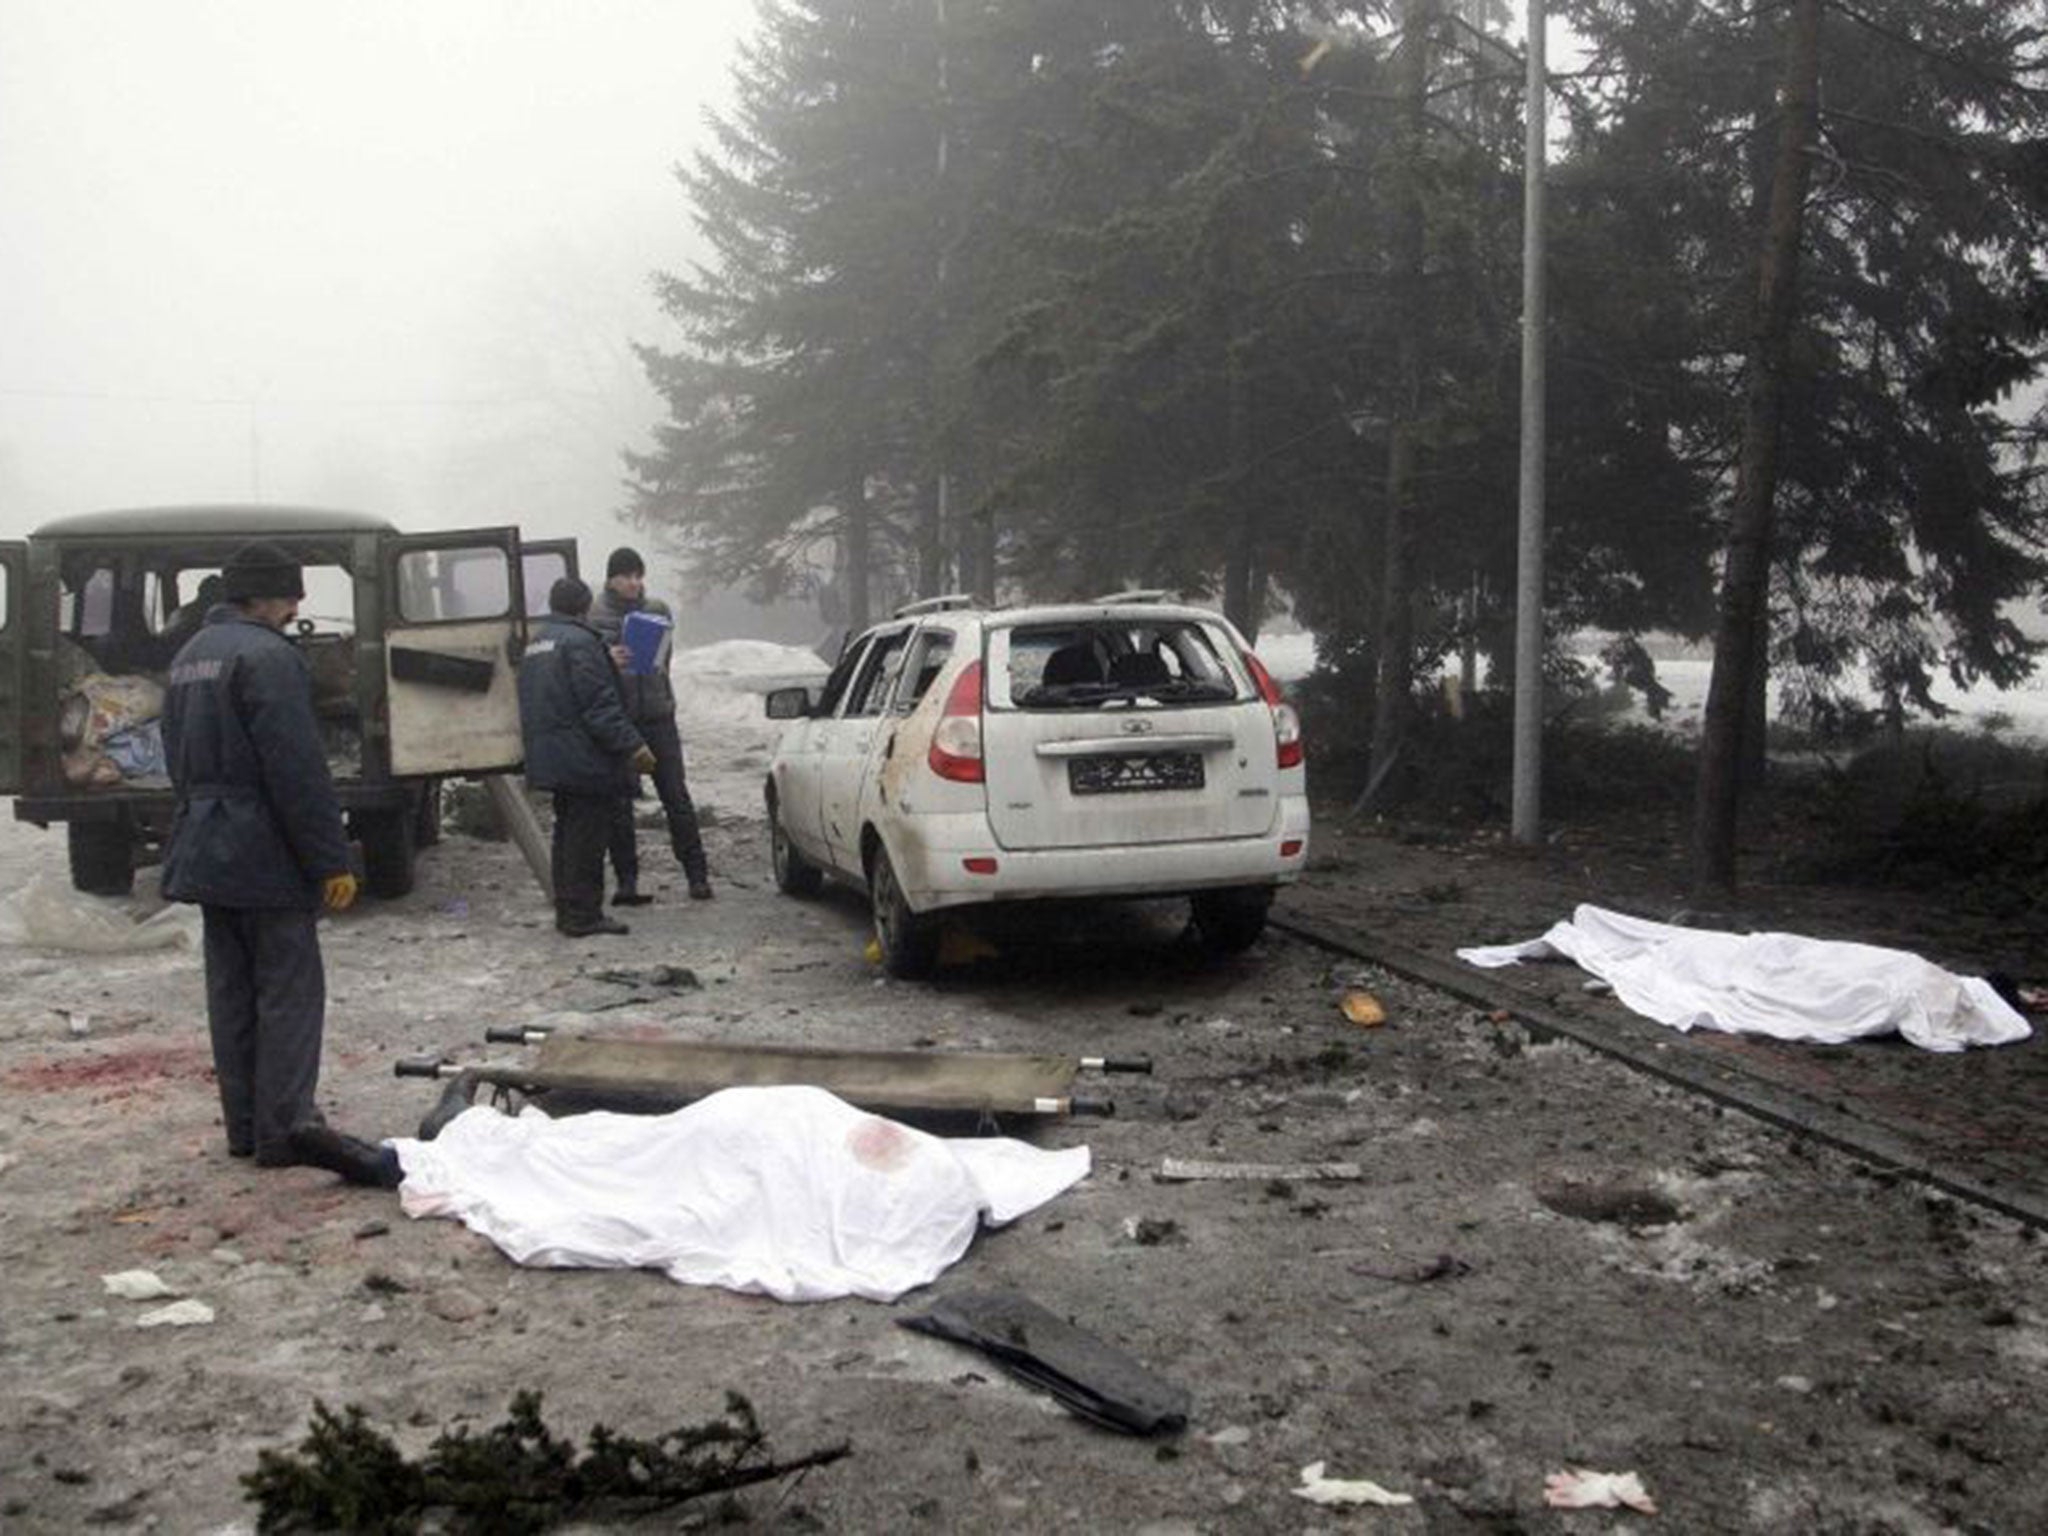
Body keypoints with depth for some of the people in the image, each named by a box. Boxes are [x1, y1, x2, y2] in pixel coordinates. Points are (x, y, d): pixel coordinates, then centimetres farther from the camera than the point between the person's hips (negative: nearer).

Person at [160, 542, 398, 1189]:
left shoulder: (190, 655, 15)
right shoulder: (266, 655, -16)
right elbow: (298, 769, -21)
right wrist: (332, 859, -18)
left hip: (204, 850, 9)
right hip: (264, 855, -9)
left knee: (231, 989, 12)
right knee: (289, 988, -4)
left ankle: (245, 1124, 17)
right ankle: (286, 1123, -8)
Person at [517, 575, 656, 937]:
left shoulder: (535, 644, 17)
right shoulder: (578, 642, -14)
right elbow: (599, 706, -20)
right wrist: (633, 746, -19)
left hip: (549, 758, 10)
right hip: (582, 759, -10)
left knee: (568, 833, 16)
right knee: (586, 838, -5)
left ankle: (568, 912, 21)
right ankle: (582, 916, -4)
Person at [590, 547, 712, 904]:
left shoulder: (657, 610, 9)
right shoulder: (595, 617, -1)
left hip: (657, 715, 2)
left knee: (676, 795, 1)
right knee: (619, 803, 2)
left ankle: (697, 875, 5)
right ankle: (626, 881, 8)